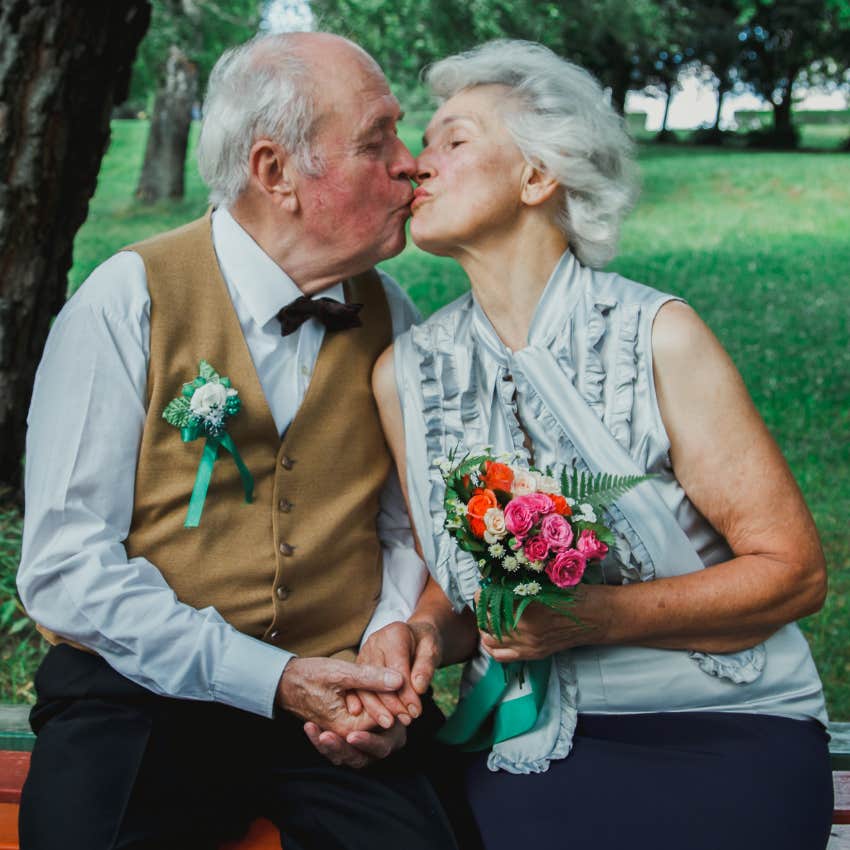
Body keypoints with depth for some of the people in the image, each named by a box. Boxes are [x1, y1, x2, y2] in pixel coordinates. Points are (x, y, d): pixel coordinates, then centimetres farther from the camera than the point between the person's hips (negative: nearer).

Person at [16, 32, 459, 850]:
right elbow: (65, 565, -11)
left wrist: (388, 659, -8)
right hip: (144, 696, -2)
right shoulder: (127, 301, -7)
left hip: (337, 707, 3)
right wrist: (271, 679, -17)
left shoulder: (392, 316, 6)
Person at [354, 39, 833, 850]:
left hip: (723, 730, -2)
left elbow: (793, 570, -8)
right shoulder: (406, 372, 3)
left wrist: (596, 616, -19)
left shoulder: (656, 336, -9)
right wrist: (418, 637, -11)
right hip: (526, 746, 3)